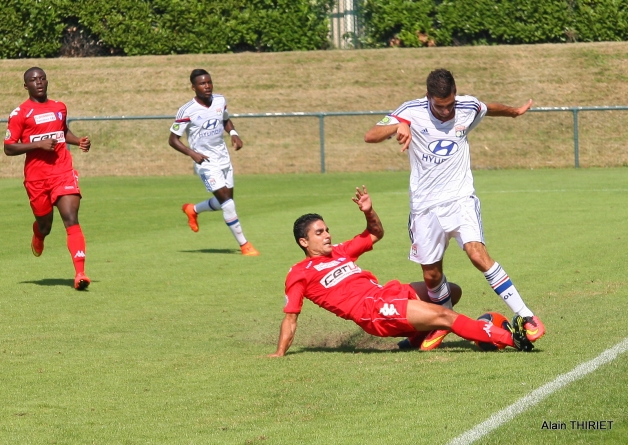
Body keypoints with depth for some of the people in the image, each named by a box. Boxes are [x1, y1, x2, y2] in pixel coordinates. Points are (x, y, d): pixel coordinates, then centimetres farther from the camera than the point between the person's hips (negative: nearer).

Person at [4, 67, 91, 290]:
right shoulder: (20, 113, -3)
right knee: (45, 224, 12)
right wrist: (38, 144, -17)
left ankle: (80, 273, -23)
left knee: (71, 219, -15)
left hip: (63, 172, 2)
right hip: (36, 177, -2)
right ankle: (38, 234, 54)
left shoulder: (60, 107, 13)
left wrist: (79, 141, 12)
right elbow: (9, 148, -6)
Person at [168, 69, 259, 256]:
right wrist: (192, 153, -25)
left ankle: (193, 210, 43)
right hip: (206, 162, -7)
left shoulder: (220, 101, 1)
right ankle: (243, 244, -7)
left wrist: (233, 133, 1)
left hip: (223, 158, 7)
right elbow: (173, 139, -10)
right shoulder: (187, 111, -16)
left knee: (224, 202, 15)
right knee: (226, 200, -15)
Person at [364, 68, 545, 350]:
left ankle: (526, 317, -20)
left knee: (478, 254, -21)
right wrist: (398, 126, -37)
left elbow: (489, 109, 22)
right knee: (431, 274, 5)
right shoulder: (411, 113, -10)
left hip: (460, 199, -1)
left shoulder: (468, 108, -3)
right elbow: (370, 136, -18)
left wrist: (515, 112, 41)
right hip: (425, 206, 1)